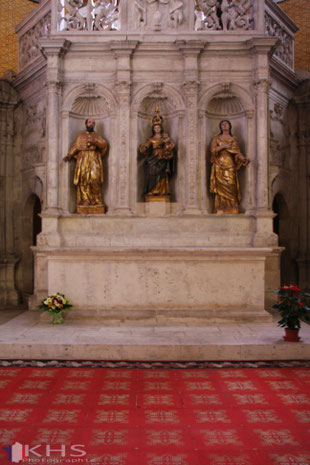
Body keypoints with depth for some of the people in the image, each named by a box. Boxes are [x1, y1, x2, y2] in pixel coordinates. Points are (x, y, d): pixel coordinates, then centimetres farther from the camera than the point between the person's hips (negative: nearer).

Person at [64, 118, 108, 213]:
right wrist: (69, 155, -4)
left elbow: (104, 144, 0)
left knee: (94, 180, -15)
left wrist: (95, 141, -17)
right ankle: (86, 201, -6)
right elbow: (75, 147, 11)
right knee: (83, 181, -8)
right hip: (83, 161, 1)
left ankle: (96, 200, -4)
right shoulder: (80, 136, 20)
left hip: (94, 161, -1)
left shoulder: (97, 136, 18)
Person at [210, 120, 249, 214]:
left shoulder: (233, 139, 12)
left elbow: (237, 153, 3)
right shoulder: (216, 138, 9)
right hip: (219, 166, -1)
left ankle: (231, 211, -2)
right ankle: (221, 212, -5)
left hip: (230, 166, 1)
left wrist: (244, 159, -15)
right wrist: (223, 146, -15)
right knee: (221, 188, -7)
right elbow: (213, 150, -4)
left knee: (231, 188, -5)